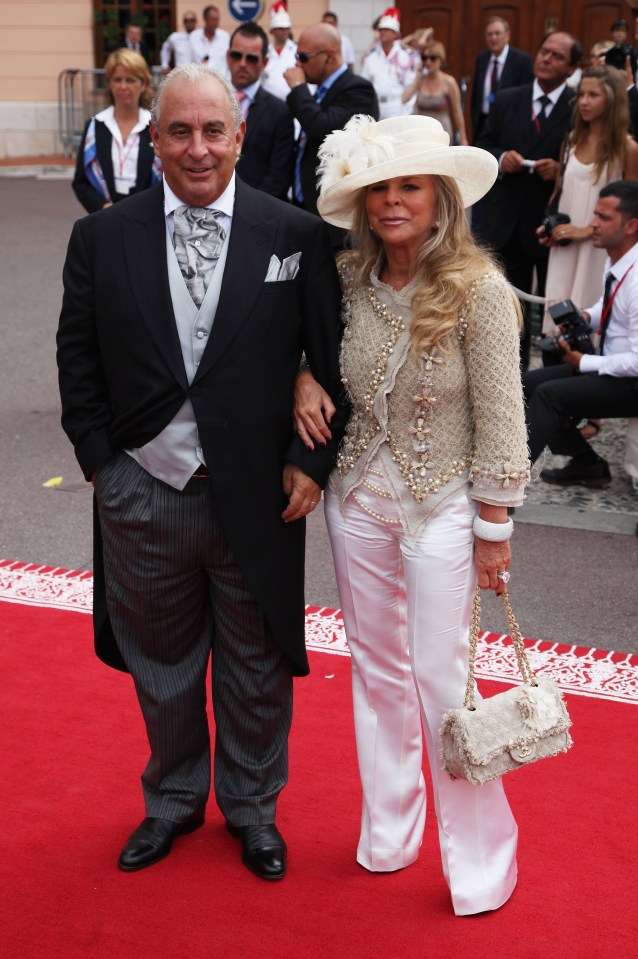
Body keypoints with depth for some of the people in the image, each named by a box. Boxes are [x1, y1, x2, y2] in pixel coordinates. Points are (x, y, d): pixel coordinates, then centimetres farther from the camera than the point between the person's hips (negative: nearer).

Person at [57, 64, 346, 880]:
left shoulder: (296, 236, -5)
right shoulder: (101, 238, -2)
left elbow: (330, 359, -2)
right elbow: (78, 360, 2)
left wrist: (312, 461, -7)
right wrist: (100, 460, -3)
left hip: (257, 497, -1)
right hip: (144, 498, 1)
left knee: (257, 669, 16)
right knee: (161, 666, 19)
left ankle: (252, 807, 40)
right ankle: (172, 802, 44)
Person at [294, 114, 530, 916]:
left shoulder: (479, 291, -16)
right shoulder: (349, 283, -3)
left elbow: (499, 421, -12)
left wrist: (493, 532, -10)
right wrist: (303, 379, -4)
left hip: (442, 507, -5)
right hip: (358, 498, 5)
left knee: (442, 682, 0)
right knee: (377, 670, 16)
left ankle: (480, 858, 21)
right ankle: (388, 833, 35)